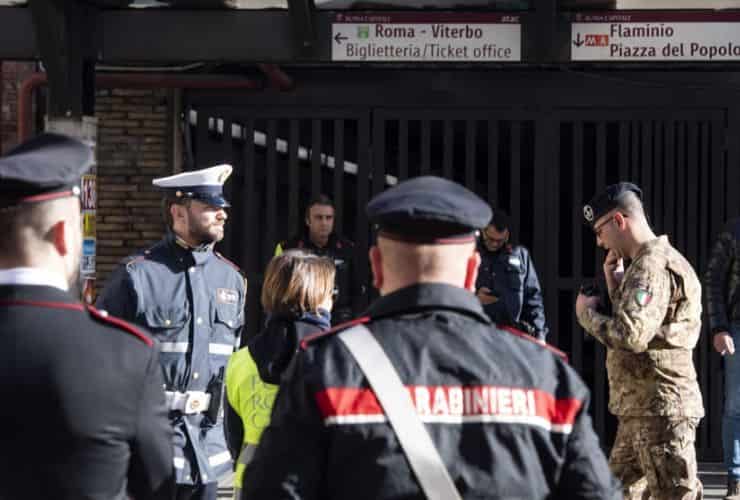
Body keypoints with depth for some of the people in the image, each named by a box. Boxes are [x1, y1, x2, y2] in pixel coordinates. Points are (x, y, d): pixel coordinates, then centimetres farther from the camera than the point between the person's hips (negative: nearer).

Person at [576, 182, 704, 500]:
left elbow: (632, 335, -27)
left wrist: (587, 313, -11)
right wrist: (615, 284, 13)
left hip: (660, 408, -11)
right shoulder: (648, 263, 17)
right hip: (640, 408, 11)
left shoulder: (652, 265, -16)